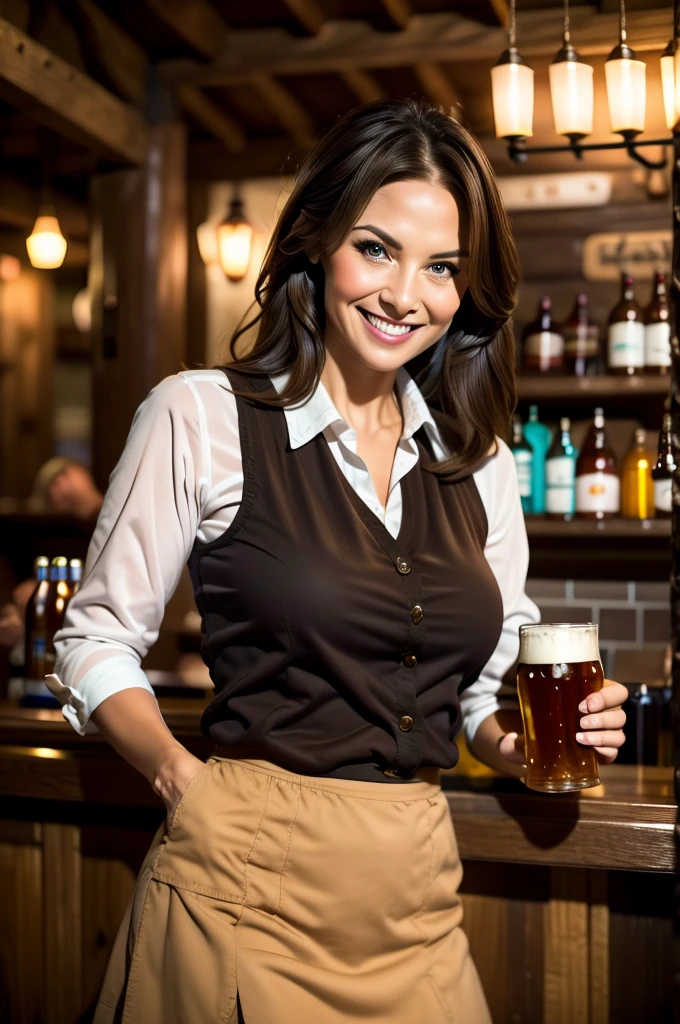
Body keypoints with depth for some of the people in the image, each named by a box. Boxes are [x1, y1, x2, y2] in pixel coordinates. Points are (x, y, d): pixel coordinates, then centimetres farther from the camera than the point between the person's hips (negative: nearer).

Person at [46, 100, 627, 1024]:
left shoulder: (476, 458, 6)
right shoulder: (202, 417, -7)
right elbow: (97, 642, -2)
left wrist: (528, 741, -5)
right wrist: (185, 779, -15)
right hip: (246, 888, -4)